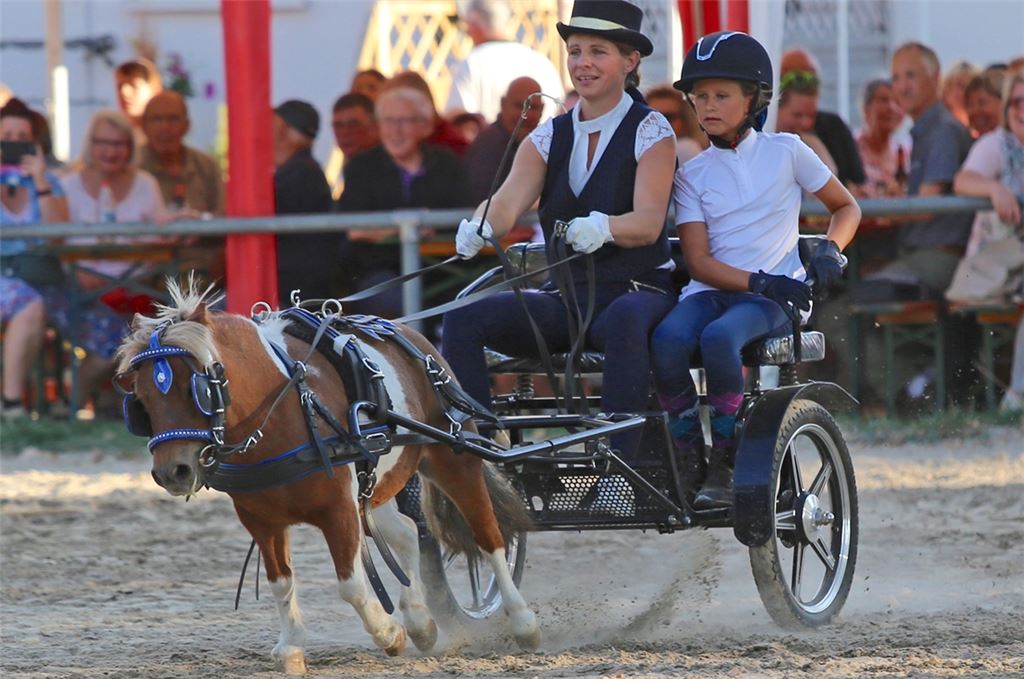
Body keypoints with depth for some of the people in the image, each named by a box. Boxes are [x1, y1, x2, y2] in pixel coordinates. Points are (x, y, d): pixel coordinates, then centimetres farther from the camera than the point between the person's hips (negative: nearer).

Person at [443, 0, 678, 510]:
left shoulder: (652, 132, -1)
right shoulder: (549, 138, 12)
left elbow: (648, 220, -16)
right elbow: (511, 199, -6)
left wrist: (601, 227, -39)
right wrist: (479, 227, -30)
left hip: (638, 290, -5)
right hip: (564, 296, 5)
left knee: (625, 320, -42)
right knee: (464, 318, -20)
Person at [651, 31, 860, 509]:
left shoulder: (786, 152, 7)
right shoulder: (692, 174, 10)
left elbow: (846, 207, 17)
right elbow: (698, 261, 1)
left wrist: (830, 252, -4)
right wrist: (760, 283, -16)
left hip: (776, 295, -2)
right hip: (710, 290, 2)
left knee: (719, 338, -37)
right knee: (668, 338, -34)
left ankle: (724, 467, -23)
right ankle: (687, 463, -20)